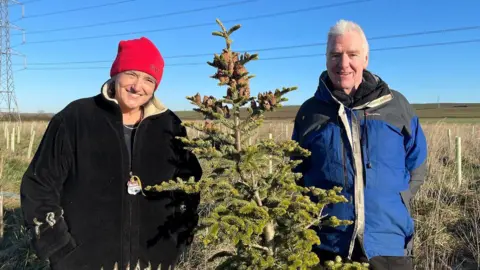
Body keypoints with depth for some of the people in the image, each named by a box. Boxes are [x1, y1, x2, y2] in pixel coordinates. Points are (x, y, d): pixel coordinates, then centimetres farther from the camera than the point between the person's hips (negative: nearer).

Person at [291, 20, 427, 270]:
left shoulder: (396, 105, 3)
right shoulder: (309, 112, 3)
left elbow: (416, 166, 11)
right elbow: (296, 173, 12)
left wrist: (394, 203, 3)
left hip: (388, 244, 0)